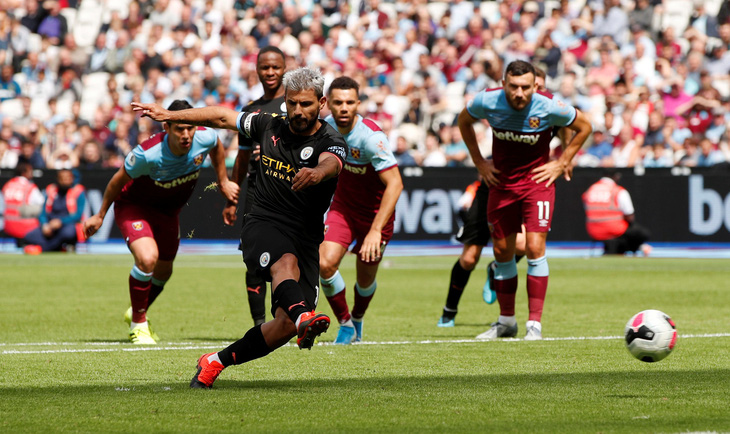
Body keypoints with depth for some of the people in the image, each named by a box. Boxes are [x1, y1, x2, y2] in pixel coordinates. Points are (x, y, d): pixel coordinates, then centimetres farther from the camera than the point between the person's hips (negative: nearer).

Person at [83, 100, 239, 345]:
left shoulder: (205, 139, -25)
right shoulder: (147, 154, -36)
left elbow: (217, 146, 4)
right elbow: (118, 181, -18)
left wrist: (223, 182, 12)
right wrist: (100, 216, -6)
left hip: (168, 211, 6)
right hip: (133, 205, -6)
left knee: (163, 272, 17)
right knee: (147, 258, -28)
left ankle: (137, 312, 49)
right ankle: (138, 324, -6)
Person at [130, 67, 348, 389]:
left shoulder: (330, 142, -5)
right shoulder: (270, 127, 8)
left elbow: (331, 163, -31)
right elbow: (222, 117, 22)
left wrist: (317, 173, -55)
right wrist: (168, 115, 23)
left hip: (307, 238, 0)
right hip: (262, 226, 0)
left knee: (286, 326, -14)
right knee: (286, 261, -37)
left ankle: (217, 362, 5)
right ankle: (302, 315, -68)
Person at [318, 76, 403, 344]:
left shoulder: (371, 137, -30)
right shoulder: (327, 127, -11)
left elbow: (395, 184, -33)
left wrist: (376, 230, -38)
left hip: (376, 212, -4)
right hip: (343, 205, 4)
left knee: (366, 279, 7)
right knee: (325, 263, -17)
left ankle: (357, 319, 41)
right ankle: (345, 324, 4)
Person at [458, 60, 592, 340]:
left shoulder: (548, 108, -20)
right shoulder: (487, 102, -14)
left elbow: (584, 127, -1)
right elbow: (464, 121, 10)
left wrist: (561, 163, -4)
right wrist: (479, 162, 6)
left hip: (537, 179, -3)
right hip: (501, 181, 3)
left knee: (535, 247, -15)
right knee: (502, 251, 8)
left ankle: (535, 323, -11)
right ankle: (506, 320, 24)